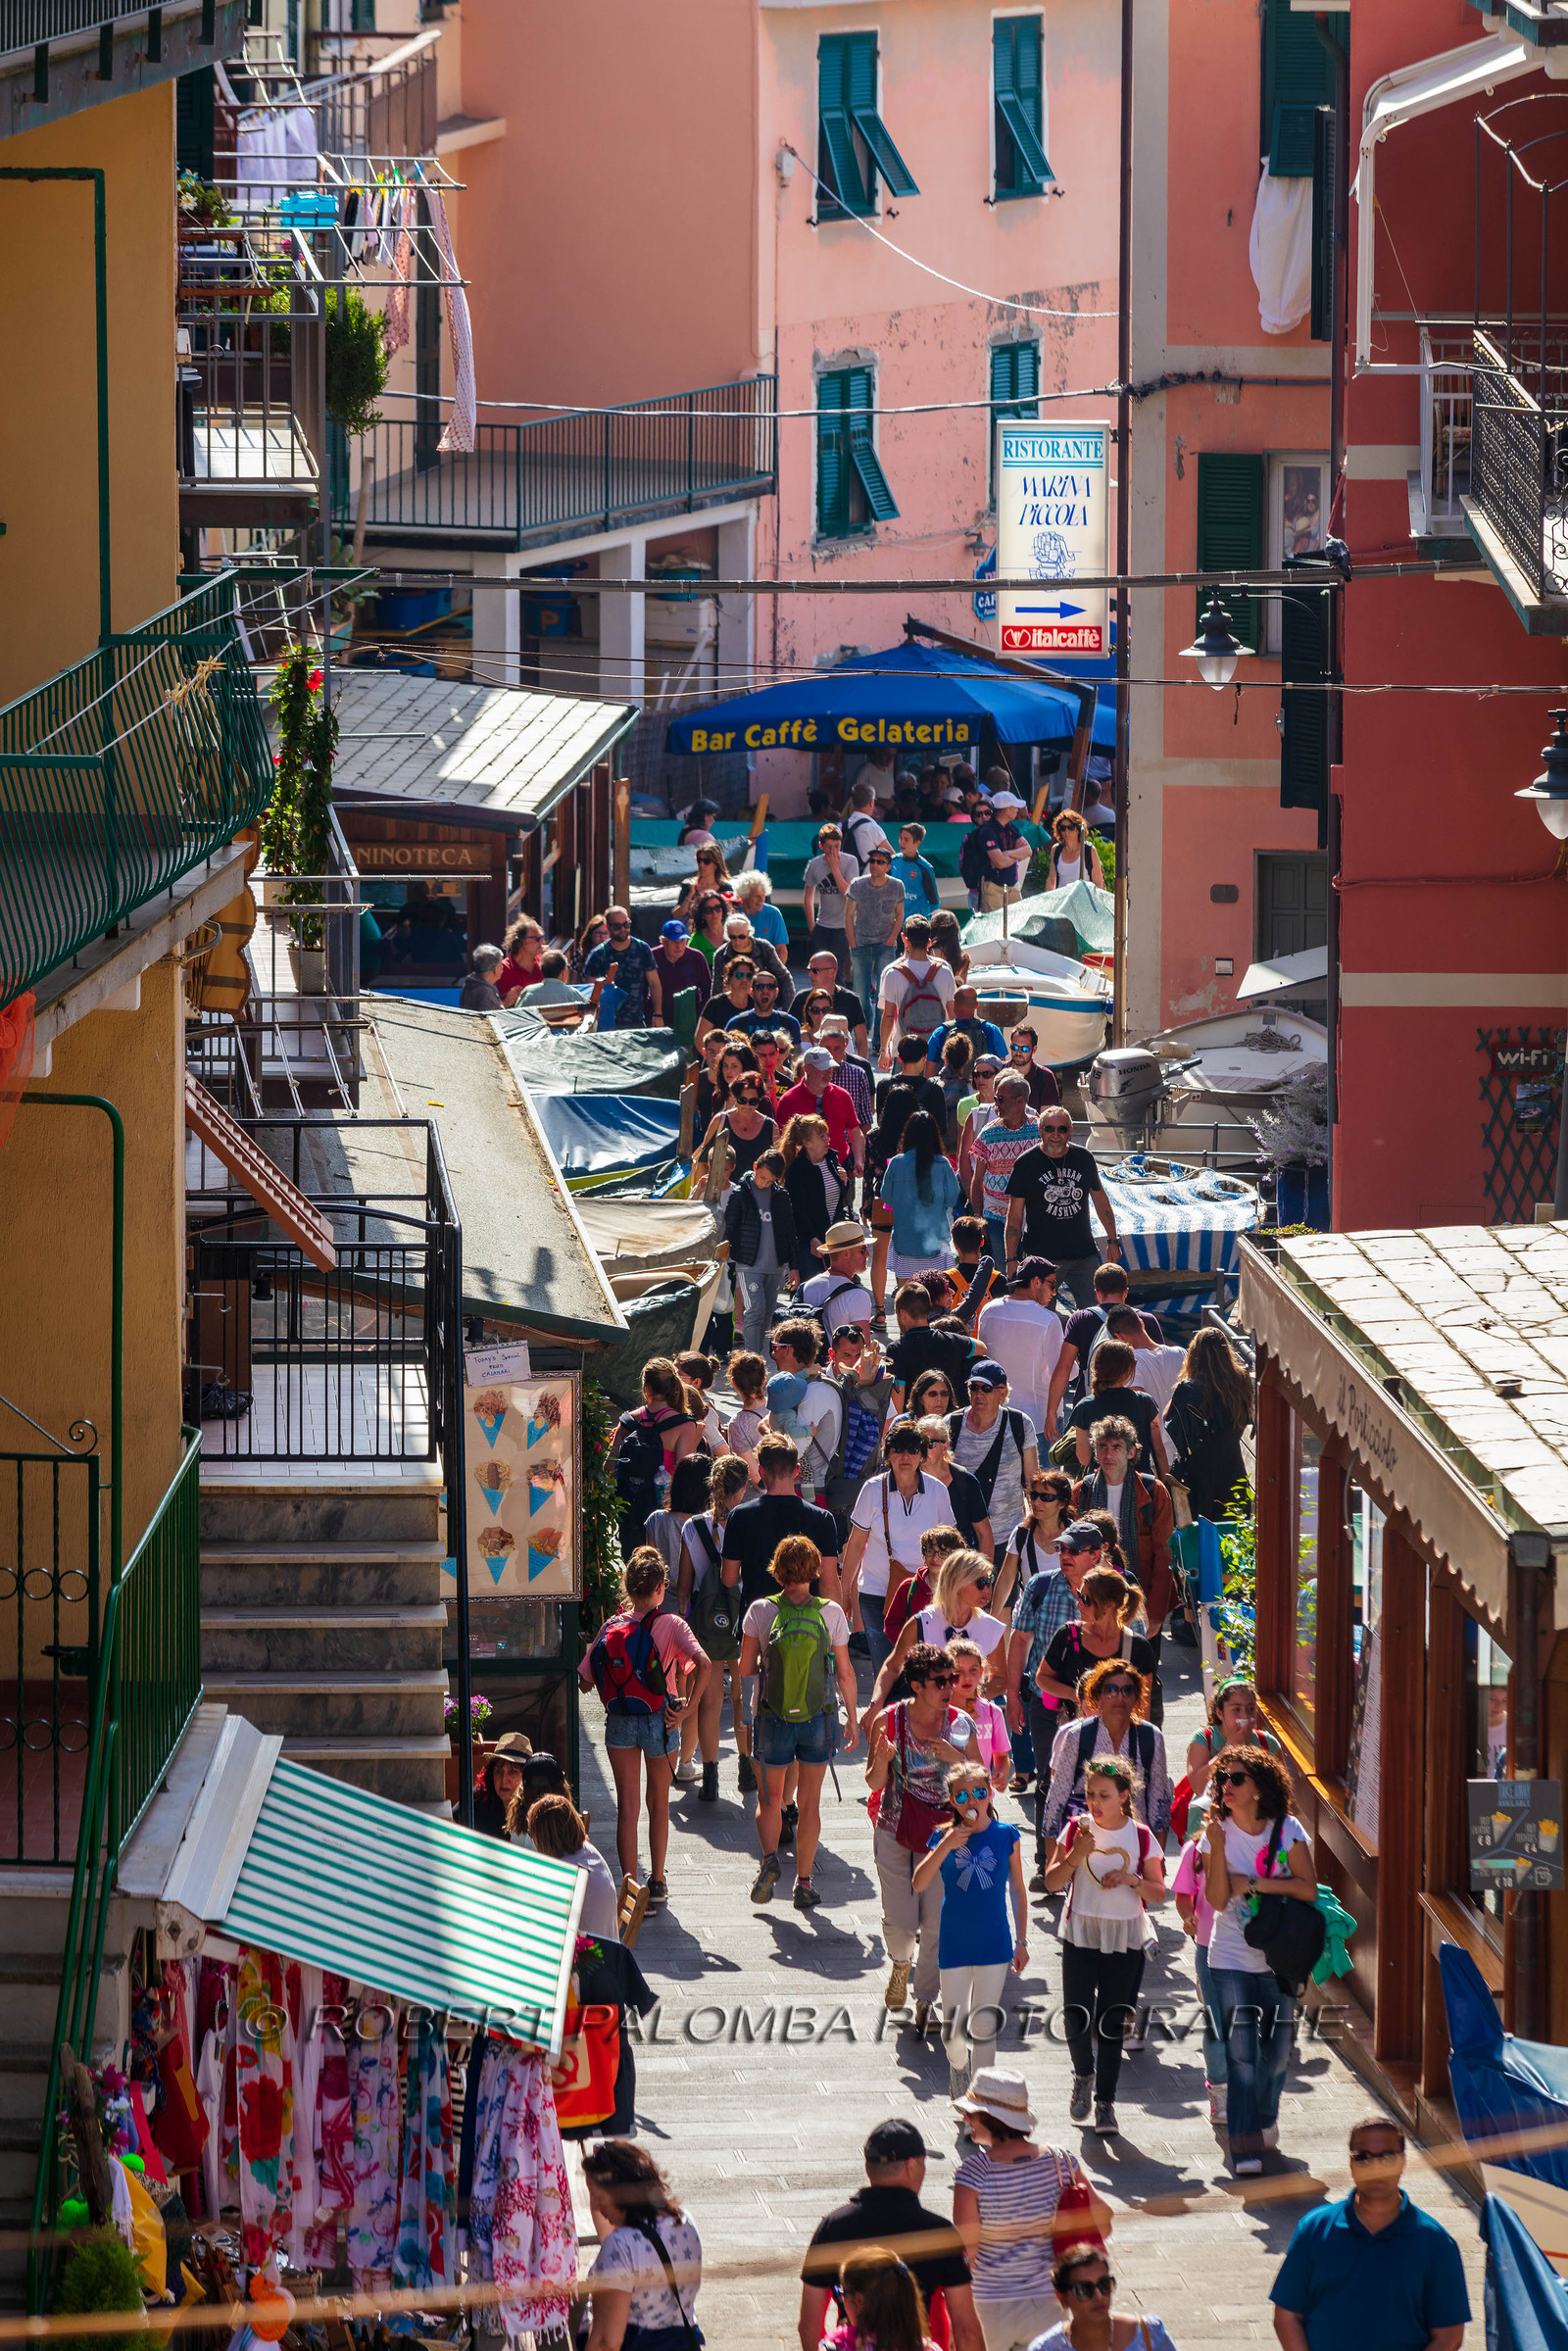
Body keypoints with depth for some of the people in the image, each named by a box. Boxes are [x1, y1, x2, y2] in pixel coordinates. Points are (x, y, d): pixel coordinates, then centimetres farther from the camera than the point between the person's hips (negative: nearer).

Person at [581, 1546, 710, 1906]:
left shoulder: (610, 1629, -1)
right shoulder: (670, 1625, -8)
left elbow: (586, 1681, 1)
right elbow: (702, 1664, -24)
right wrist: (686, 1707, -17)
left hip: (619, 1723, 1)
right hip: (659, 1721, -1)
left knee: (627, 1806, 4)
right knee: (659, 1803, 18)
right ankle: (657, 1884, 27)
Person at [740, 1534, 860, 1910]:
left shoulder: (760, 1611, -8)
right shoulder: (830, 1613, -7)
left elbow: (745, 1668, -5)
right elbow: (845, 1673, -2)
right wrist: (852, 1717, 10)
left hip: (774, 1719, 0)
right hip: (819, 1718, 0)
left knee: (770, 1799, 15)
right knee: (810, 1802, 12)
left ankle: (769, 1857, -12)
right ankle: (804, 1883, 14)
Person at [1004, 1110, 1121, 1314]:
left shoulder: (1083, 1158, 5)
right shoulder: (1027, 1163, -3)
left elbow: (1100, 1199, 18)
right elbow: (1015, 1215, 0)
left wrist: (1112, 1240, 18)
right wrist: (1011, 1259, -5)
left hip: (1083, 1255, 2)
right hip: (1041, 1255, -2)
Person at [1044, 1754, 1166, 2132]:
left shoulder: (1141, 1838, -2)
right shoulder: (1077, 1830, -1)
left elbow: (1158, 1892, 4)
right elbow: (1052, 1883, -3)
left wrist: (1132, 1879, -15)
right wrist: (1075, 1855, -18)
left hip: (1125, 1938, 0)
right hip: (1081, 1933, 0)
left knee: (1110, 2023, 3)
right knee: (1076, 2017, -10)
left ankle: (1105, 2101, 15)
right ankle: (1083, 2075, 20)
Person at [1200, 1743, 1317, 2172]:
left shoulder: (1287, 1830, -6)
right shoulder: (1217, 1833, -6)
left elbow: (1308, 1889, -13)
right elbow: (1219, 1899, -14)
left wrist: (1253, 1883, -18)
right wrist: (1217, 1846, -24)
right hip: (1232, 1958, -1)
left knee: (1277, 2046, 10)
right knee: (1240, 2048, -9)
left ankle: (1264, 2117, 36)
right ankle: (1244, 2143, -9)